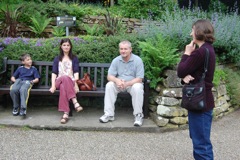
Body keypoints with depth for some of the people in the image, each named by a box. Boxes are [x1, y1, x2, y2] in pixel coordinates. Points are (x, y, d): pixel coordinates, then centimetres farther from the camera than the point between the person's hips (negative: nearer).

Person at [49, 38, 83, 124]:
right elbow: (54, 73, 7)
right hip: (59, 81, 0)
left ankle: (65, 113, -50)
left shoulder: (74, 58, 17)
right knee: (65, 78, -39)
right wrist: (53, 85, -9)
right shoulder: (57, 59, 19)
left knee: (63, 86, -39)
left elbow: (76, 72, 3)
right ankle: (75, 102, -52)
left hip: (71, 82, 0)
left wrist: (76, 84, -15)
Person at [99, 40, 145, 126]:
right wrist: (117, 80, -27)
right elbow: (109, 76, -4)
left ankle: (138, 115, -21)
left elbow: (139, 79, -16)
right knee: (109, 85, -24)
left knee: (137, 88, -35)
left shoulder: (137, 60, -12)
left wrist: (127, 83, -31)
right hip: (119, 84, 3)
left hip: (133, 83, -3)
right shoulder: (116, 60, -2)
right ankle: (109, 114, -21)